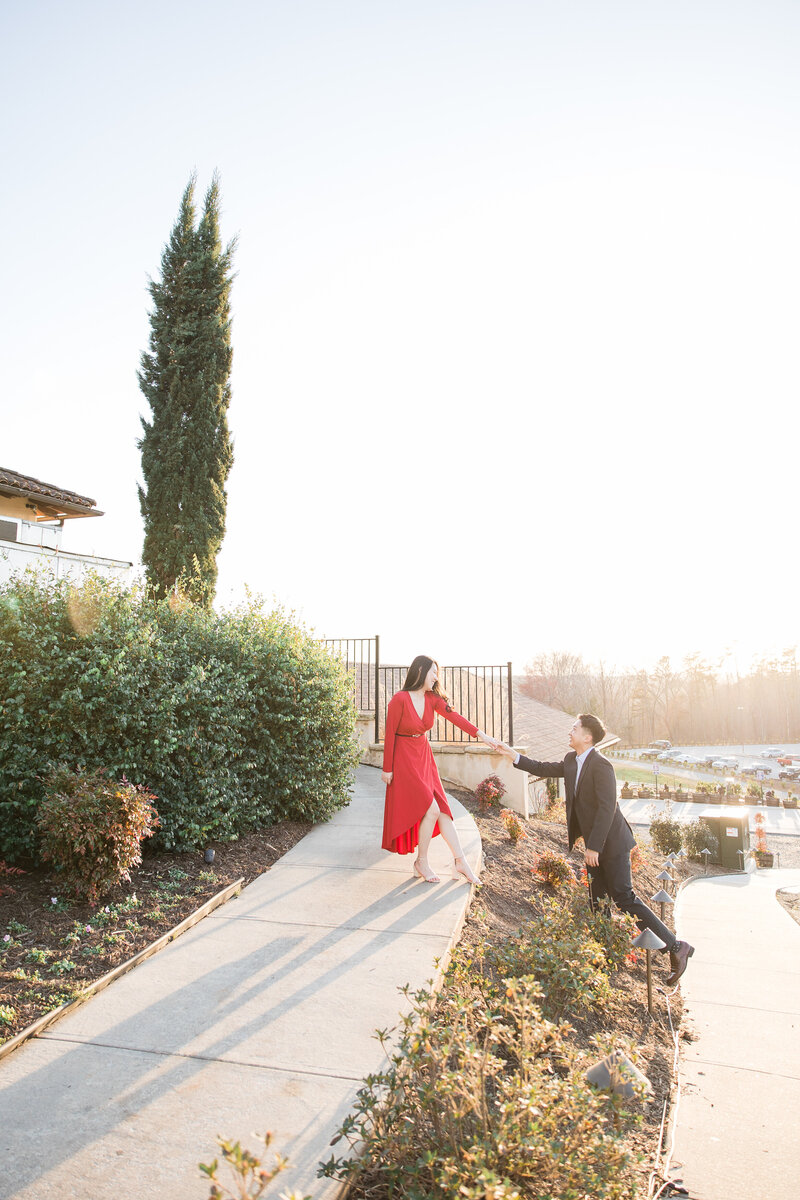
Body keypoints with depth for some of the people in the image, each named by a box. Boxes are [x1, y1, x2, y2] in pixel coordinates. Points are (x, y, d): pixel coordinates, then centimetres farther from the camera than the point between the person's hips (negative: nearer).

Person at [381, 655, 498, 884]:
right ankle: (421, 863, 6)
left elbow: (454, 716, -11)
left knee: (442, 808, 4)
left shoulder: (432, 698, 2)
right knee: (431, 809, -11)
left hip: (424, 757, 7)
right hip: (404, 760, -7)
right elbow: (389, 734, -13)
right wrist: (387, 768, -9)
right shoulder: (400, 699, -17)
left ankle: (460, 860, 10)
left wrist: (480, 734, -25)